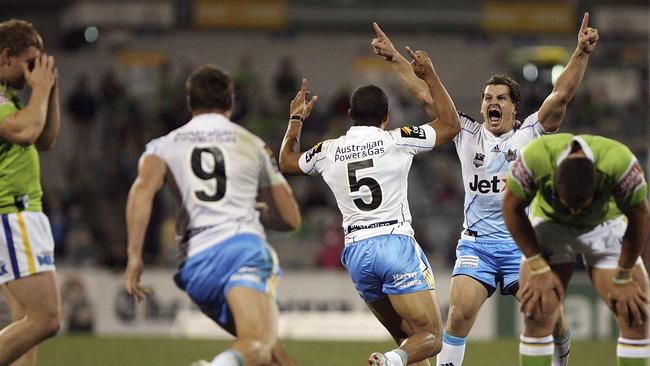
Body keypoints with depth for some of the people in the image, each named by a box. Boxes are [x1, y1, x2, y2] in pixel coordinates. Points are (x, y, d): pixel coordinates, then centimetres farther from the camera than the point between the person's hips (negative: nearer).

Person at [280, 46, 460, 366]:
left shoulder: (329, 151, 8)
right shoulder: (396, 141, -1)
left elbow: (287, 162, 30)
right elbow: (450, 124, 11)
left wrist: (296, 118, 42)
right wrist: (429, 76, 17)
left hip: (356, 253, 5)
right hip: (396, 242, -4)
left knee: (407, 337, 16)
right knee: (430, 338, -6)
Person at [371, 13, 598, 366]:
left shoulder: (530, 133, 4)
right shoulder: (467, 135, 8)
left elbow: (561, 95, -7)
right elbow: (426, 96, 5)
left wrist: (581, 53, -17)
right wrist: (395, 59, 1)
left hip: (524, 242, -1)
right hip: (477, 242, 1)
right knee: (460, 312, -18)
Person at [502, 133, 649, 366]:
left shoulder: (619, 162, -37)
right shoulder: (534, 158, -35)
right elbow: (512, 209, -17)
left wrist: (623, 279, -12)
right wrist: (539, 269, -16)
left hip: (606, 225, 0)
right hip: (550, 222, 0)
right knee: (537, 314, -14)